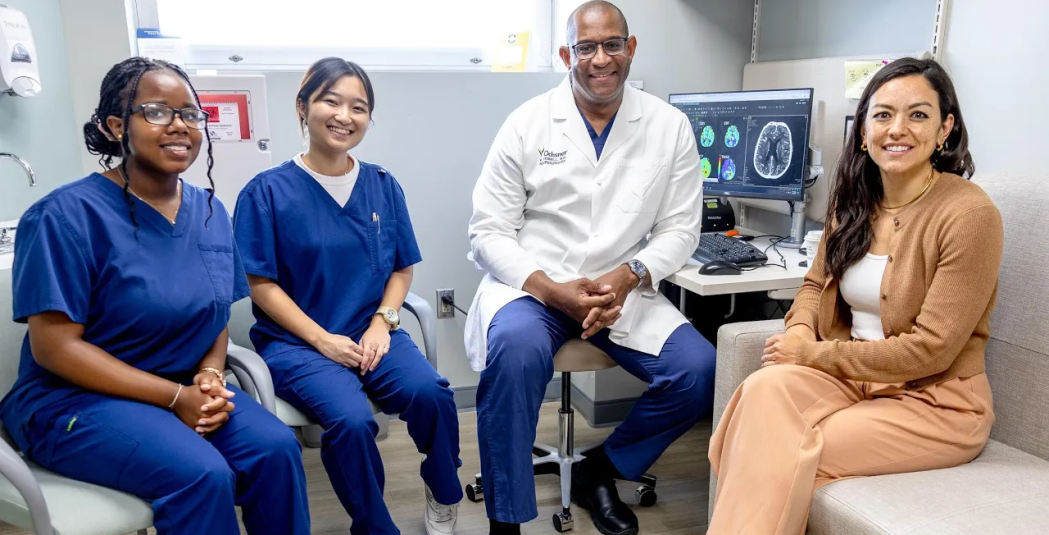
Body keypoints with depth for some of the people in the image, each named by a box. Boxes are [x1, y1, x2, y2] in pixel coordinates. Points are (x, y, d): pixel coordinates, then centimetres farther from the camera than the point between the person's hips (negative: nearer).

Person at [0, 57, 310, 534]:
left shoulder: (209, 211, 4)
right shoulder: (68, 214, -15)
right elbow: (54, 347, -17)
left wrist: (210, 377, -11)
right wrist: (175, 398, -21)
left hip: (186, 389, 5)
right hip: (76, 398, -5)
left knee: (277, 448, -20)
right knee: (202, 475, -29)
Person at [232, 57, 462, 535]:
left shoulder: (383, 186, 8)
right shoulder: (268, 192, -3)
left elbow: (401, 268, 11)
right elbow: (261, 283, -5)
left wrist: (382, 322, -7)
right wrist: (323, 340, -14)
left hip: (371, 332, 3)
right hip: (296, 341, -3)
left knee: (430, 393, -25)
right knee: (351, 419, -30)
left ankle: (443, 492, 8)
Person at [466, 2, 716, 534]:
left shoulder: (669, 126, 2)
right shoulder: (527, 123, -3)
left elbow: (680, 228, 4)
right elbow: (489, 231, -4)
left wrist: (626, 277, -17)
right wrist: (551, 290, -21)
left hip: (623, 289, 3)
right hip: (530, 283, -2)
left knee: (698, 370, -18)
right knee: (516, 350, -34)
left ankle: (598, 471, 9)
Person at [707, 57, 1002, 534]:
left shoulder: (969, 213, -16)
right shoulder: (854, 200, 4)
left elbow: (930, 350, -18)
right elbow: (816, 283, 16)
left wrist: (812, 354, -15)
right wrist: (800, 330, -7)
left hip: (936, 403, -5)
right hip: (852, 376, 5)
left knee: (790, 455, -26)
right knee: (764, 388, -26)